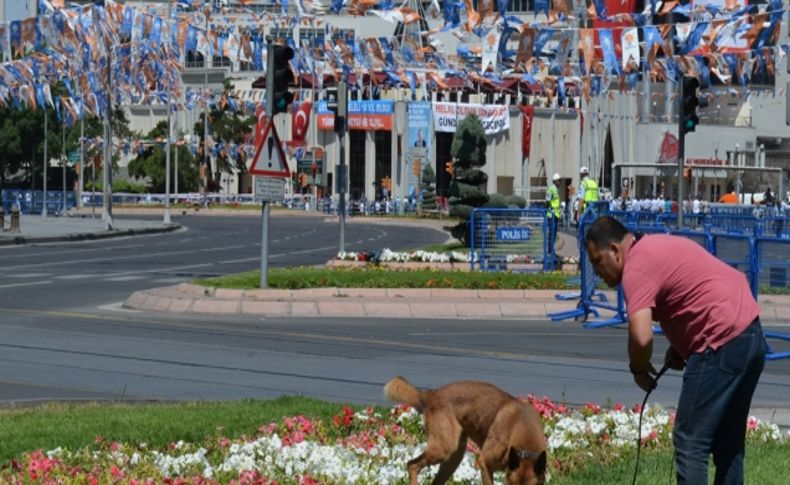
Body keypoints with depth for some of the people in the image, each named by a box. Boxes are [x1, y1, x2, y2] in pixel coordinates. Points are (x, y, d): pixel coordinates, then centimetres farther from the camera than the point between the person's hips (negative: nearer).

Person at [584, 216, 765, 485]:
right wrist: (679, 347, 15)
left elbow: (641, 337, -25)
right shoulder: (654, 246, 19)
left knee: (690, 441, -6)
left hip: (723, 344, -10)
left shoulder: (637, 268, -12)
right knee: (728, 442, 16)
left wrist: (638, 369, -4)